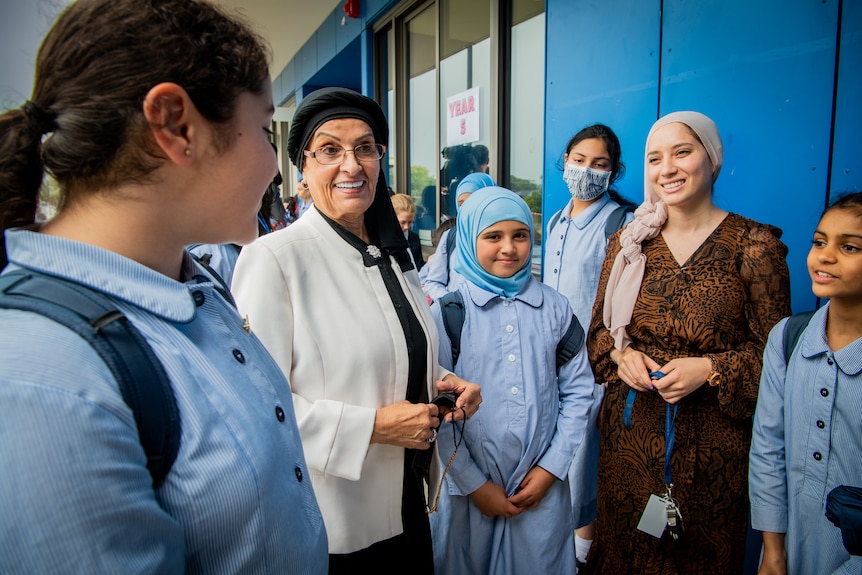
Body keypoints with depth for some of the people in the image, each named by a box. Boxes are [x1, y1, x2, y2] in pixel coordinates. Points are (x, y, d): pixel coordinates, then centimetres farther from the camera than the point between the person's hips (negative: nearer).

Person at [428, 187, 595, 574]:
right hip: (468, 489, -1)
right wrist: (474, 484, -8)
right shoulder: (447, 312, -9)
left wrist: (552, 467, -3)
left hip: (543, 488, 2)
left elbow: (577, 390, 2)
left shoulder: (554, 307, -1)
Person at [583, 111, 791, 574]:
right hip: (630, 431, 3)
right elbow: (599, 328, 10)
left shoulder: (754, 244, -6)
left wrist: (710, 369, -19)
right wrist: (621, 355, -10)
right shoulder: (629, 242, 3)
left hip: (710, 438, -2)